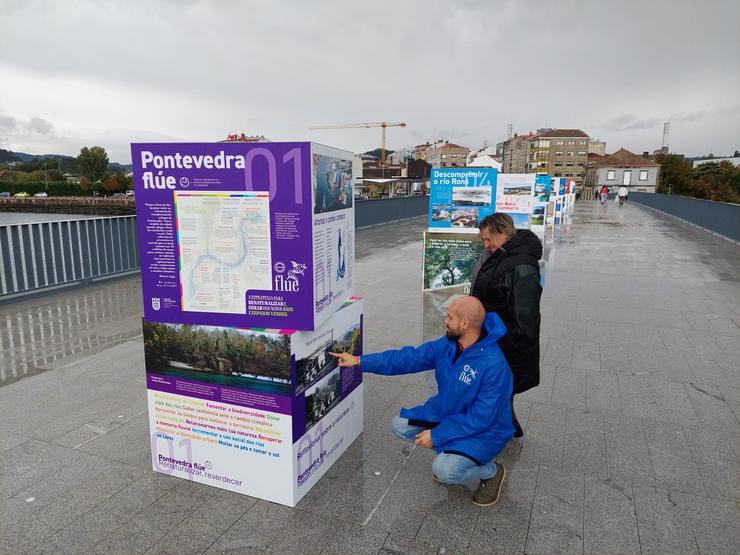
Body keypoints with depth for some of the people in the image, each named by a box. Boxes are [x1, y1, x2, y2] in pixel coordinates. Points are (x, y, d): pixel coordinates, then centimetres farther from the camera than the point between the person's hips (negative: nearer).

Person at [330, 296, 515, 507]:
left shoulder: (494, 365, -32)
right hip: (446, 413, 7)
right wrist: (359, 361, -8)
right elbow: (409, 358, -5)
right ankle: (449, 453, 16)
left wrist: (437, 435, -22)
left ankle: (491, 470, 4)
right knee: (399, 426, 0)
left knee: (443, 470, -27)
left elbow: (481, 418, -28)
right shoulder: (448, 344, -10)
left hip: (484, 429, -7)